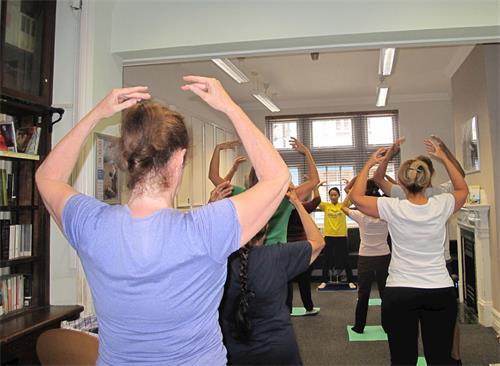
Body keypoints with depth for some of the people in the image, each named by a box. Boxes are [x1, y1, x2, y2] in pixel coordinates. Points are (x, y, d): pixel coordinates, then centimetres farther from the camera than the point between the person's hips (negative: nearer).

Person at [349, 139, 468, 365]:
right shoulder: (441, 205, -3)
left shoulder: (393, 208, -10)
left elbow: (356, 196, 2)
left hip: (400, 293, -2)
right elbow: (463, 190, 19)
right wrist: (444, 158, 21)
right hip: (441, 292, 2)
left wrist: (369, 163, 7)